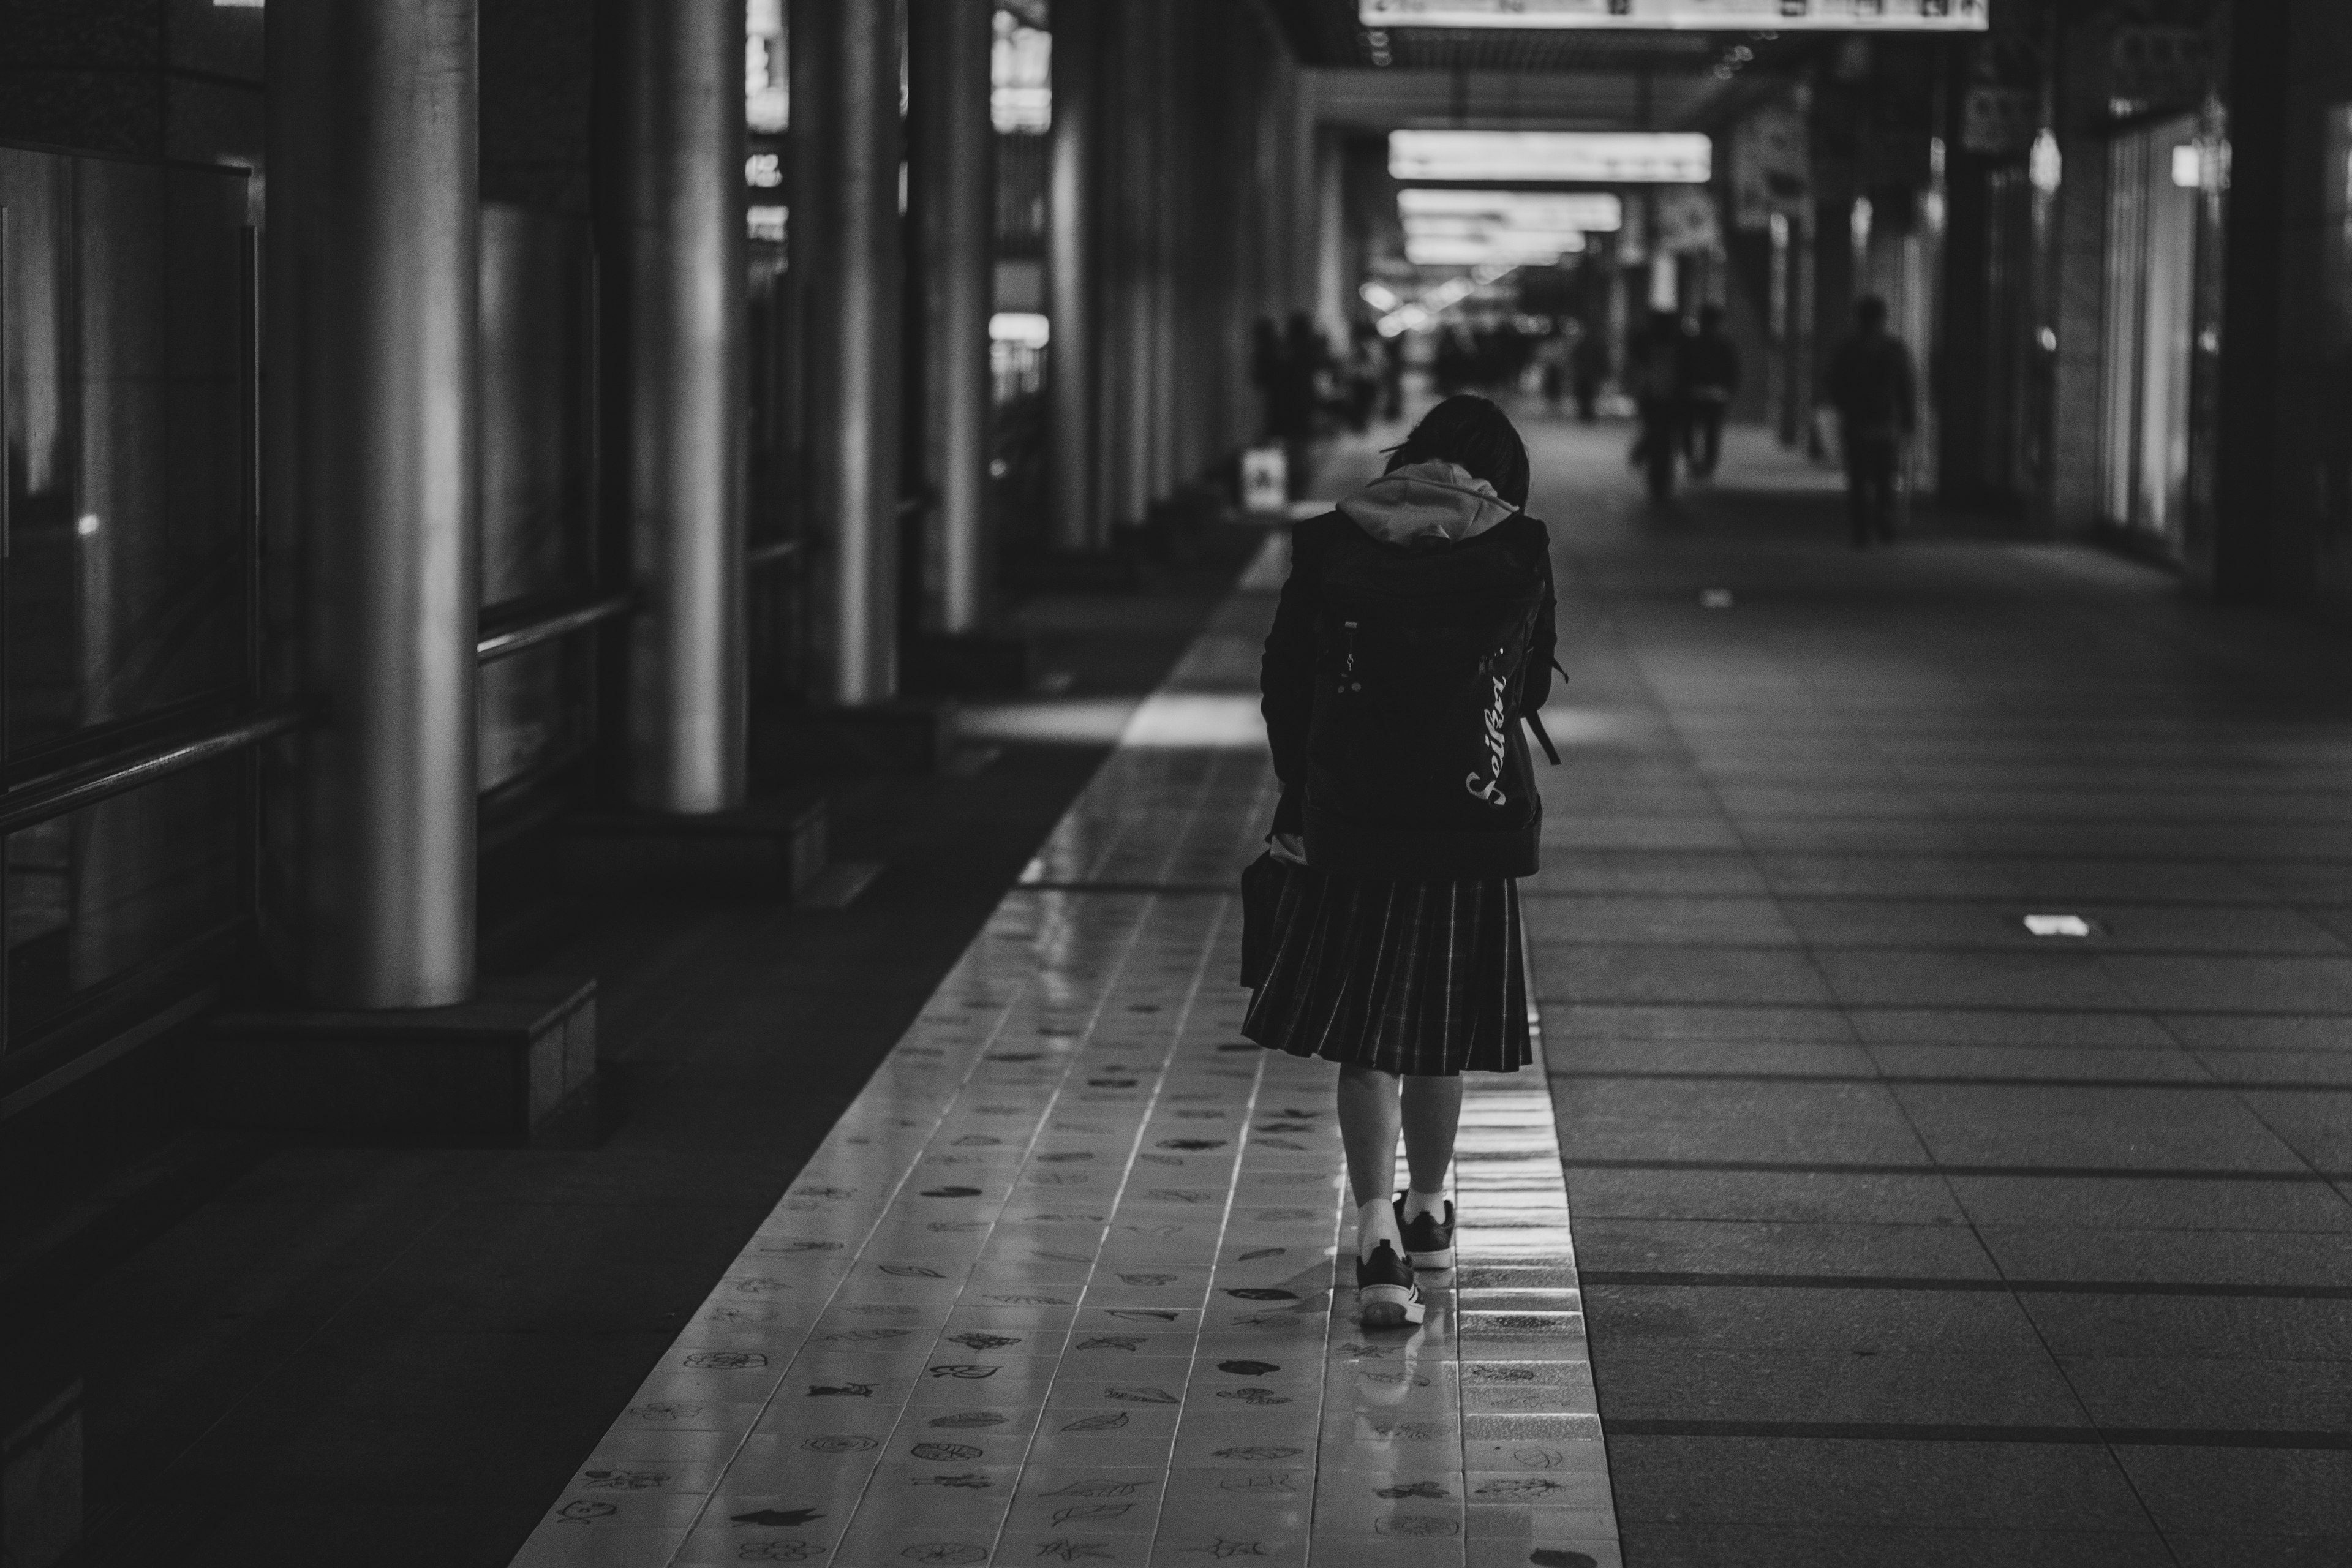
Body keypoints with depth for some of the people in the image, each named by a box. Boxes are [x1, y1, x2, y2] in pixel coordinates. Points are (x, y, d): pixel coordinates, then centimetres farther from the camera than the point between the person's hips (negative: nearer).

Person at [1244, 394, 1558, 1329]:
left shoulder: (1329, 548, 0)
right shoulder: (1518, 553, -1)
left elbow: (1282, 686, 4)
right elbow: (1531, 687, 8)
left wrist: (1304, 796, 14)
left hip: (1346, 825, 0)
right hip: (1472, 828, 0)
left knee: (1367, 1037, 2)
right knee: (1438, 1033, 15)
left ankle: (1378, 1233, -11)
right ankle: (1426, 1211, 31)